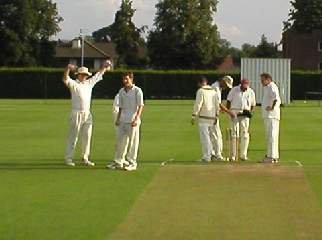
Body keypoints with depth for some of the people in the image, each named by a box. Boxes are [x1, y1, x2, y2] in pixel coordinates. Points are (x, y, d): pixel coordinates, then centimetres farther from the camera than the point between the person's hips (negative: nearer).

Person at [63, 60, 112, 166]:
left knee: (87, 137, 7)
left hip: (87, 114, 6)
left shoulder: (89, 83, 15)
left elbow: (98, 75, 28)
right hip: (77, 113, -6)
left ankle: (84, 158, 14)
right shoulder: (73, 84, -3)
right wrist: (68, 69, -39)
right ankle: (68, 158, 0)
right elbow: (65, 79, -22)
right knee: (73, 136, -4)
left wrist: (105, 66, 27)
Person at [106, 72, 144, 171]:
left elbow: (140, 106, -8)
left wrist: (136, 118, -17)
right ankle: (118, 161, 16)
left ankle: (132, 163, 3)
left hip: (133, 121, -6)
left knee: (133, 142, -3)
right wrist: (118, 119, 13)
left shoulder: (137, 91, -5)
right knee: (120, 141, 8)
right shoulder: (121, 91, 14)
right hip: (122, 121, 6)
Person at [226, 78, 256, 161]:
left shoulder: (251, 92, 9)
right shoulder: (234, 90, 2)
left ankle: (243, 155, 3)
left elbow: (253, 104, 17)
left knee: (244, 134, -1)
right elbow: (228, 101, 5)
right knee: (234, 134, -7)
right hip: (234, 113, -2)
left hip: (245, 114, 2)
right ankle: (233, 155, -7)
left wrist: (251, 111, -3)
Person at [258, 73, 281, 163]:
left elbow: (276, 96, -29)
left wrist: (272, 107, -25)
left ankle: (271, 156, -14)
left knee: (272, 136, -12)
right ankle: (272, 156, 18)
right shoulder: (267, 87, 22)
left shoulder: (272, 86, -10)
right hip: (267, 116, 11)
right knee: (268, 136, 14)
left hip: (272, 115, -11)